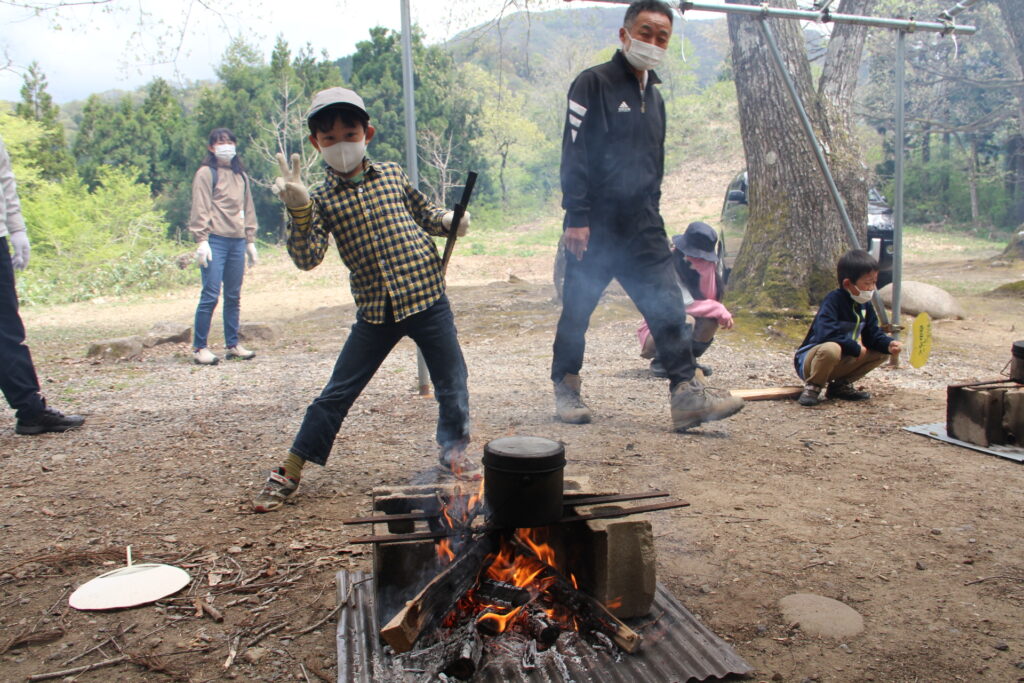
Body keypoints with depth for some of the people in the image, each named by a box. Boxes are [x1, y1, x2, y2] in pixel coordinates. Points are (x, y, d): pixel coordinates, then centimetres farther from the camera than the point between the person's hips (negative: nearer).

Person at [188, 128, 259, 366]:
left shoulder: (240, 175, 18)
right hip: (215, 241, -6)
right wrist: (201, 240, -13)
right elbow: (200, 209, -6)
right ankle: (199, 348, -2)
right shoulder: (206, 173, 0)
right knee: (210, 295, -9)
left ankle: (232, 345, 16)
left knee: (234, 296, 9)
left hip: (238, 241, 6)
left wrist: (250, 241, 18)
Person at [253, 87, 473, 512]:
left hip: (426, 297, 1)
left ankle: (454, 453, 32)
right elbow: (307, 258, -12)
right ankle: (288, 473, 17)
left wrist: (448, 221, 0)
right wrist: (299, 211, -24)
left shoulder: (391, 175, 4)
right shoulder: (322, 199, 0)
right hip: (375, 311, -1)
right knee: (337, 393, 5)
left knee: (452, 385, 7)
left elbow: (424, 212, 20)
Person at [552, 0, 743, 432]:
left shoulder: (653, 97, 19)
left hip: (642, 230, 6)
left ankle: (687, 394, -1)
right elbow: (575, 155, -12)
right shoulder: (594, 84, -5)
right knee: (577, 311, 5)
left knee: (668, 308, -3)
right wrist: (576, 218, -19)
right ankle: (565, 387, 23)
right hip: (594, 229, -6)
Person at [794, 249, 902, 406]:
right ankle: (812, 387, -14)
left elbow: (873, 335, 7)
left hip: (841, 362, 9)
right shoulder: (833, 300, -20)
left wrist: (888, 344, -14)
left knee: (882, 353, 3)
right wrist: (856, 348, -24)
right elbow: (826, 334, -32)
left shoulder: (865, 306, 5)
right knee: (831, 349, -41)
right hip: (809, 360, -8)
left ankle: (840, 385, 8)